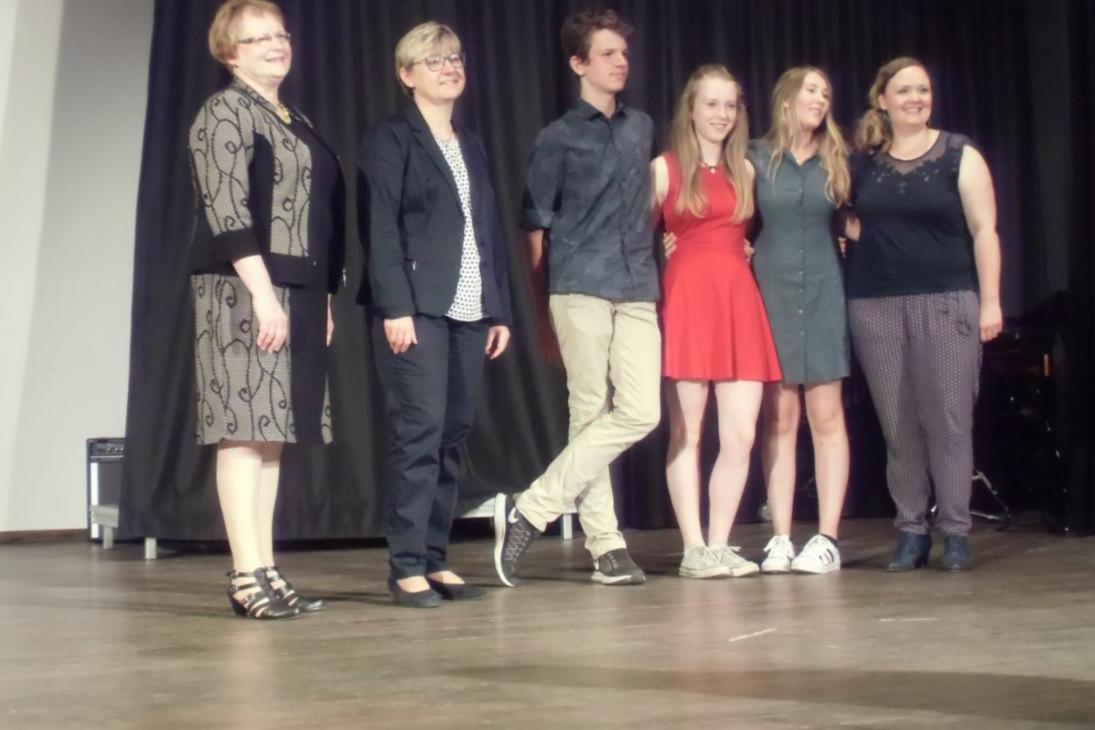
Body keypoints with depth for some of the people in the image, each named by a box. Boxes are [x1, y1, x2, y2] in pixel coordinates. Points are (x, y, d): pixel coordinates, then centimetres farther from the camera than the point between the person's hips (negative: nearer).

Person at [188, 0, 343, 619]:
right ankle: (247, 575, -9)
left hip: (298, 293, 8)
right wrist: (262, 292, -22)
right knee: (245, 428, -9)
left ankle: (266, 571, 8)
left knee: (271, 430, 6)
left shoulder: (295, 122, 21)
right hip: (246, 289, -8)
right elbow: (226, 210, -14)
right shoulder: (225, 112, -4)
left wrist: (324, 299, 15)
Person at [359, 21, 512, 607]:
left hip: (468, 311, 6)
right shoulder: (390, 139, 1)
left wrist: (500, 309, 11)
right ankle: (406, 566, -5)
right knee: (418, 433, -10)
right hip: (416, 308, -6)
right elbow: (380, 229, -8)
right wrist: (394, 307, -17)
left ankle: (435, 560, 9)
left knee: (453, 437, 4)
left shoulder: (471, 145, 21)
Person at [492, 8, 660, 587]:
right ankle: (604, 543, 2)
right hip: (580, 291, -5)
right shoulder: (558, 139, 3)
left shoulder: (642, 128, 17)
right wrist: (542, 312, 5)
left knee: (640, 412, -6)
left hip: (638, 291, 5)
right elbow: (536, 227, 4)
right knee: (590, 416, -5)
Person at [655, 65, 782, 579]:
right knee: (686, 433, -1)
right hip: (687, 299, -4)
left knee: (741, 436, -2)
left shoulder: (745, 170, 17)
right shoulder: (665, 169, 4)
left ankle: (718, 546, 8)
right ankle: (694, 550, 3)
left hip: (740, 300, 4)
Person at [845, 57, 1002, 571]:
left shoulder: (960, 156, 3)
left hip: (946, 301, -2)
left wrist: (990, 300, -8)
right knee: (897, 423, 3)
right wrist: (848, 227, 3)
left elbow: (984, 229, -2)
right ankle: (911, 529, 11)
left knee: (948, 418, -4)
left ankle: (954, 530, 4)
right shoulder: (863, 161, 10)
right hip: (875, 305, 3)